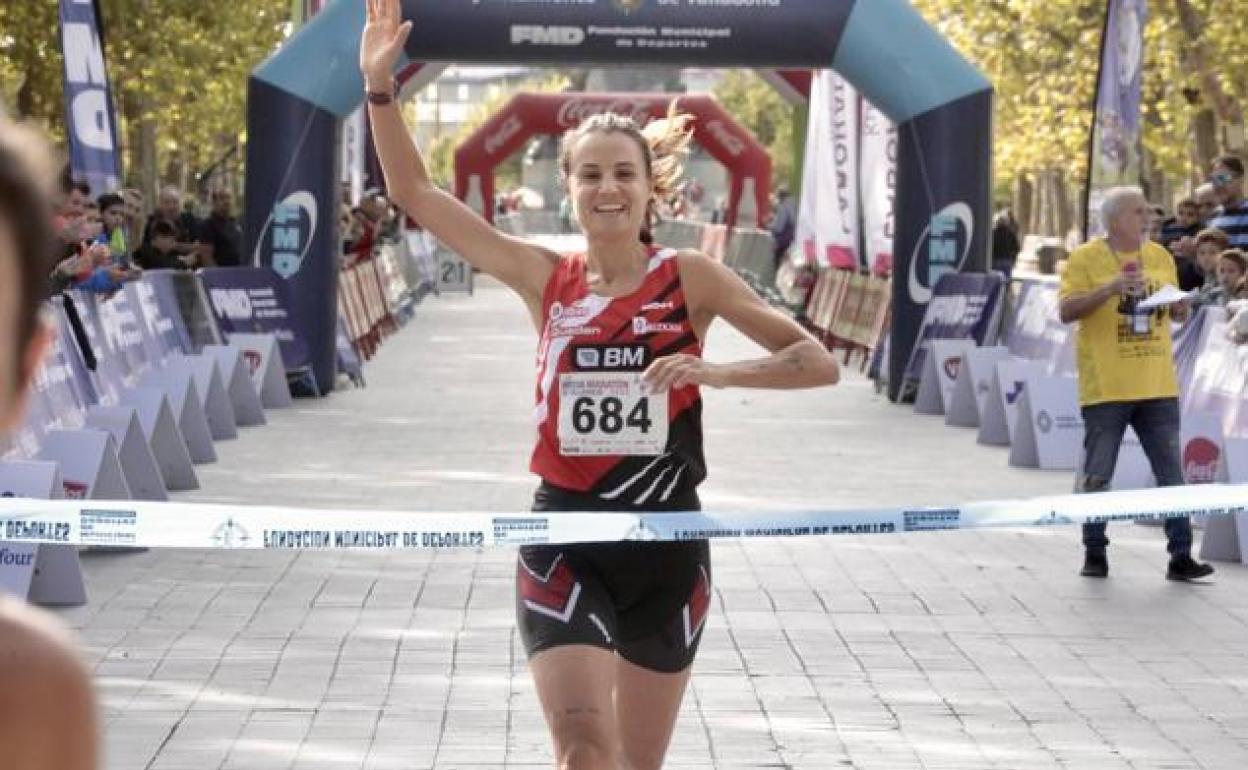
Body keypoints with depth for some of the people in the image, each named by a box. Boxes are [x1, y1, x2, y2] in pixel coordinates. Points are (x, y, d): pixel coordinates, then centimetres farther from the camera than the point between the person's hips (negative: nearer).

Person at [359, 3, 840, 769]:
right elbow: (415, 193, 3)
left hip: (666, 543, 0)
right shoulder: (546, 279, 3)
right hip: (565, 540, 0)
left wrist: (716, 370, -20)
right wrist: (381, 86, -6)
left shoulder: (690, 279, -2)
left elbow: (818, 362, -4)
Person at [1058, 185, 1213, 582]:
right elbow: (1066, 311, -12)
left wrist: (1179, 308, -4)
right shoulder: (1086, 258, -5)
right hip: (1105, 386, -4)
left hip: (1157, 386, 4)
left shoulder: (1161, 257, 10)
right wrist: (1110, 288, -23)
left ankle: (1180, 556, 4)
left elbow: (1175, 312, 20)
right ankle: (1095, 552, 16)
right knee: (1097, 474, 3)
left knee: (1171, 473, 2)